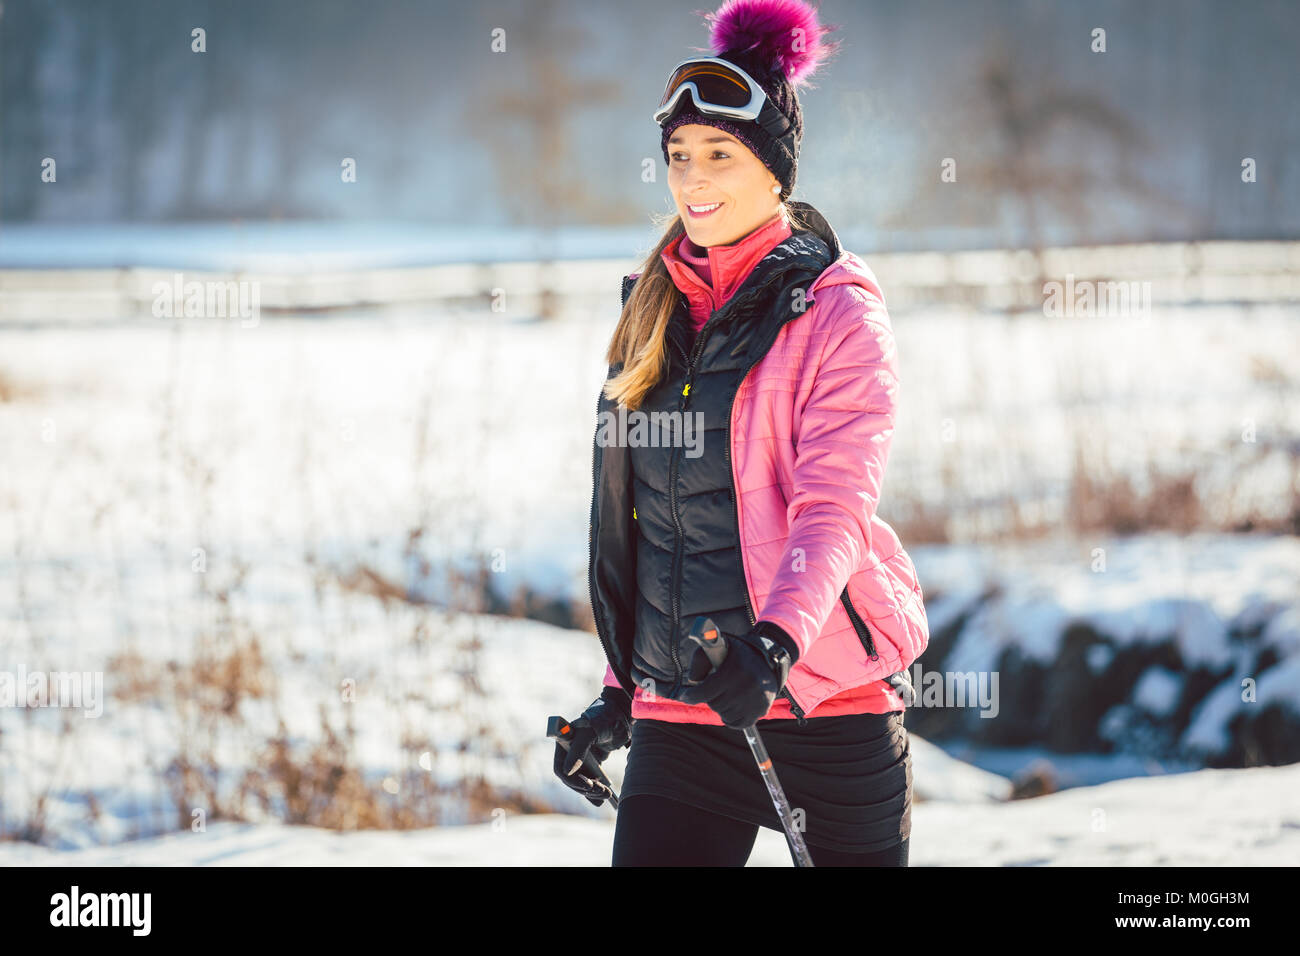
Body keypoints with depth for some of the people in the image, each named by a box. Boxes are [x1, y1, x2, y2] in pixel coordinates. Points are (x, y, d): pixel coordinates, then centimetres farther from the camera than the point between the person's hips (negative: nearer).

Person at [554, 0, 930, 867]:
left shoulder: (837, 313, -4)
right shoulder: (657, 312, 14)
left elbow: (832, 509, -17)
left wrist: (777, 639, -34)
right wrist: (621, 691, 17)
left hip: (828, 697, -4)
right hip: (680, 712, 4)